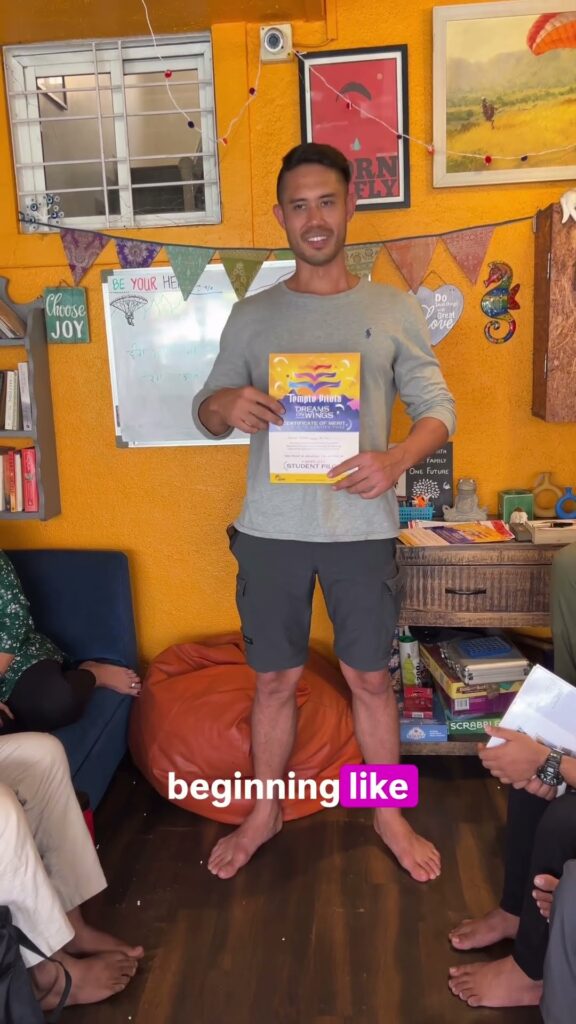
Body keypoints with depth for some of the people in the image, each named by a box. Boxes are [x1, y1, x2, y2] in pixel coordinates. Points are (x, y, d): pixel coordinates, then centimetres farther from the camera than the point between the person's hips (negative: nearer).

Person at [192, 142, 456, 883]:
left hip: (361, 528, -1)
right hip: (270, 529, 1)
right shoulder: (251, 315, 6)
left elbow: (438, 408, 2)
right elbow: (204, 411, 7)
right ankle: (264, 812, 34)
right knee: (274, 680, 12)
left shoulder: (394, 310, 3)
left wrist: (397, 458, -19)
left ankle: (388, 814, 33)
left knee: (369, 678, 11)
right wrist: (225, 407, -18)